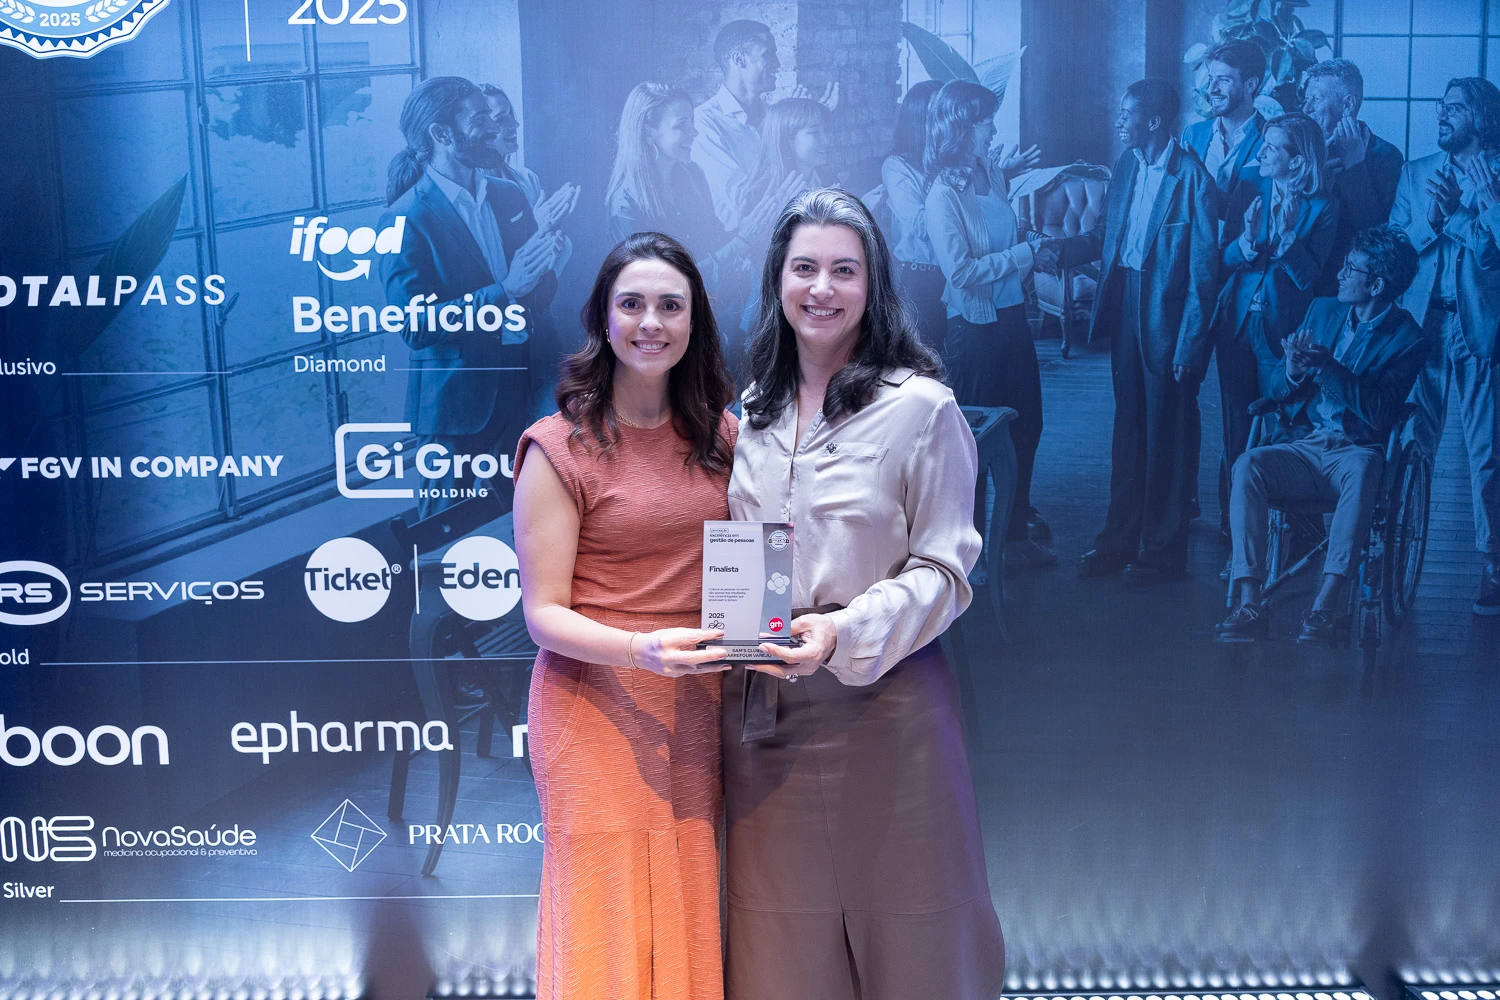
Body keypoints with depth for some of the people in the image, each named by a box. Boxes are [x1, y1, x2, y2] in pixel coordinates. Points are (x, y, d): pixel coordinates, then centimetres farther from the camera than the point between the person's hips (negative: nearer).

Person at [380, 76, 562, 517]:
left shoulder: (509, 195, 7)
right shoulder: (405, 220, -13)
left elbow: (540, 296, 10)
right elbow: (415, 325, -20)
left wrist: (547, 266, -14)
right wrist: (505, 291, -27)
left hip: (519, 380, 5)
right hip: (458, 396, -5)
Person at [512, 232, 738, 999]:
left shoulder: (719, 437, 9)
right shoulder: (559, 447, -6)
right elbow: (543, 613, -9)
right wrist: (643, 650, -25)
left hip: (696, 716, 5)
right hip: (598, 715, -4)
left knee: (687, 931, 12)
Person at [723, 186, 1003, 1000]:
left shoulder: (920, 406, -6)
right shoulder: (754, 411, 11)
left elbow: (944, 571, -8)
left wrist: (845, 634, -21)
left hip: (882, 701, -4)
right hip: (763, 706, 5)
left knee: (900, 925, 7)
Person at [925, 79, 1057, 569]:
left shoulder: (993, 174, 6)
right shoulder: (944, 194, -15)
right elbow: (960, 271, -21)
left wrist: (1039, 249, 3)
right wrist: (1025, 255, -17)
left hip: (1012, 317, 7)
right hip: (974, 327, -7)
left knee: (1025, 427, 13)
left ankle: (1016, 533, 28)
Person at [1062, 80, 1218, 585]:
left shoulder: (1192, 178, -14)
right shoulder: (1126, 166, 7)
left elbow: (1203, 269, -14)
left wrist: (1189, 344, -16)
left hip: (1167, 314, -6)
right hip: (1124, 306, 6)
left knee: (1167, 435, 5)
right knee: (1128, 428, 14)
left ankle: (1164, 548, 19)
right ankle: (1120, 539, 25)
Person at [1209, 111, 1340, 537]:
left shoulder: (1321, 207, -3)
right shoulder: (1249, 193, 7)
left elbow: (1308, 275, -10)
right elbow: (1223, 258, 3)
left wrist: (1288, 235, -21)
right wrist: (1245, 242, -18)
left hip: (1281, 328, -3)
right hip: (1237, 323, 3)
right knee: (1236, 426, 8)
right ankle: (1232, 526, 17)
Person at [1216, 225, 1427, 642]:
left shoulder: (1406, 338, 0)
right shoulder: (1322, 310, 16)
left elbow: (1379, 414, -14)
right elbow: (1276, 390, 14)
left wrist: (1326, 366, -21)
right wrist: (1292, 372, -10)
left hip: (1355, 452, -4)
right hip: (1302, 448, 4)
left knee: (1363, 467, -38)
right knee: (1248, 464, -28)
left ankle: (1329, 602, -40)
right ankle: (1249, 604, -35)